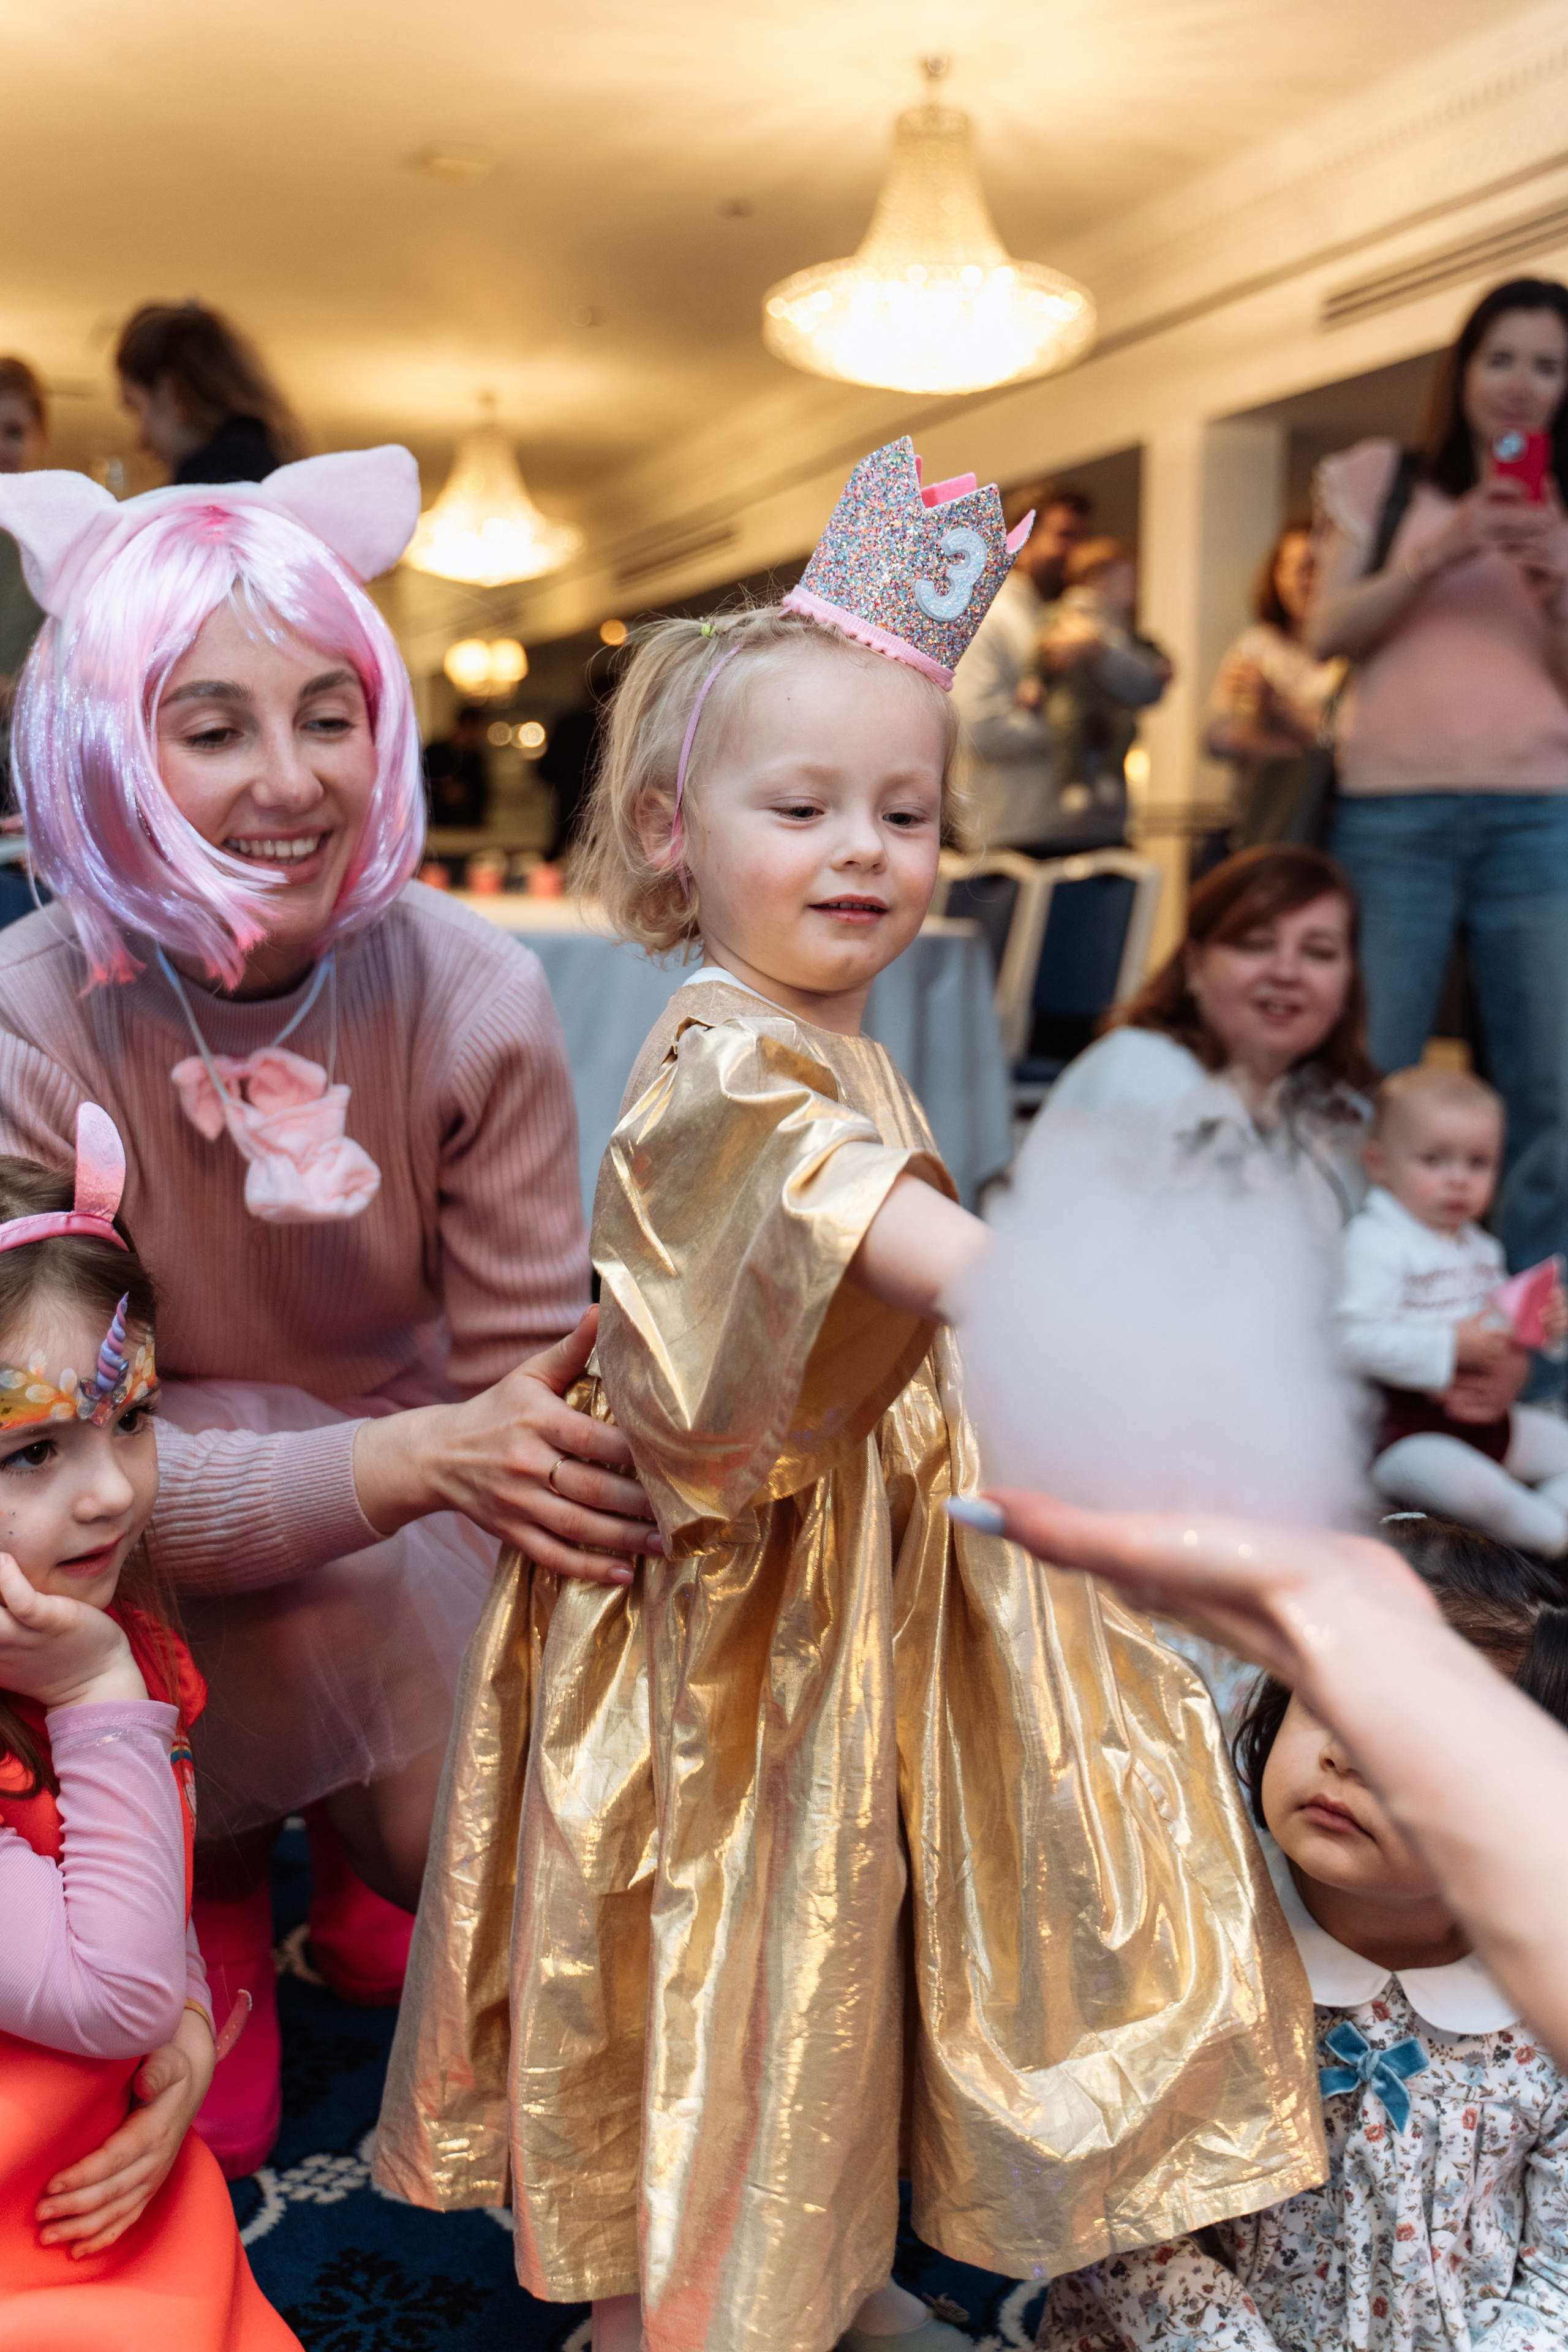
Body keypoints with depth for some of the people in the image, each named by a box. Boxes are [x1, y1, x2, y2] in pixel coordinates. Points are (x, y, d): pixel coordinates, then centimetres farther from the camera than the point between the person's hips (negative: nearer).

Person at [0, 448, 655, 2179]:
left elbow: (525, 1373, -12)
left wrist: (550, 1461, -34)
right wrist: (422, 1456, -39)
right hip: (148, 1590, -1)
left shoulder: (474, 999, -21)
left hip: (411, 1551, 2)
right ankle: (212, 1886, 35)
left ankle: (363, 1858, 31)